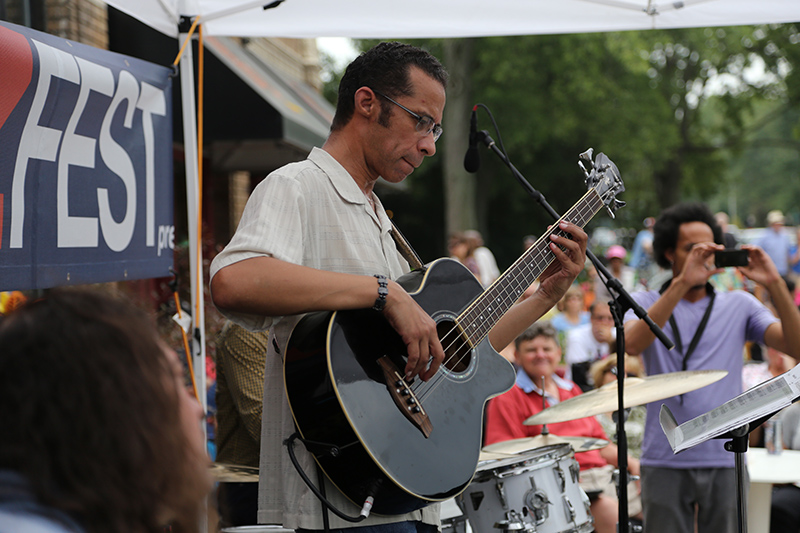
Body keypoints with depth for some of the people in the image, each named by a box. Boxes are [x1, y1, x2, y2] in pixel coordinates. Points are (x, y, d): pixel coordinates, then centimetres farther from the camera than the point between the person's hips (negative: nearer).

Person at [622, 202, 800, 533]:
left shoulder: (739, 305, 9)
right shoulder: (644, 304, 5)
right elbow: (632, 344, -18)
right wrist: (682, 283, -25)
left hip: (725, 461, 2)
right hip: (665, 462, -1)